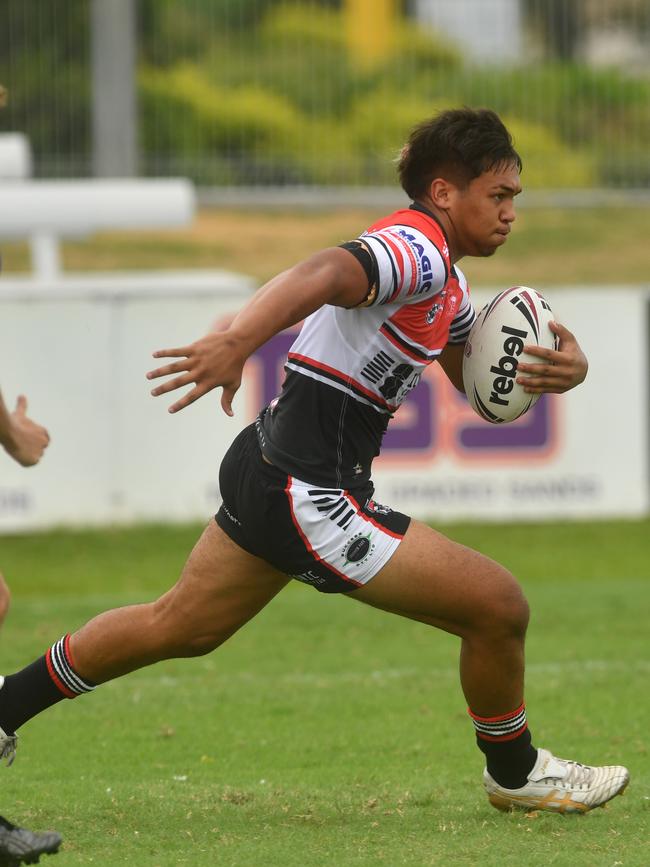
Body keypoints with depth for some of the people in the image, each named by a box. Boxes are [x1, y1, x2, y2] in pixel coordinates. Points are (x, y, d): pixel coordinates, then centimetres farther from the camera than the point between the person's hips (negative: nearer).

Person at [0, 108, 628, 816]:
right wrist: (236, 343, -54)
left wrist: (560, 366, 2)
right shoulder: (415, 249, -18)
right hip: (311, 497, -11)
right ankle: (516, 772, 16)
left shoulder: (442, 281, 16)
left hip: (269, 467, 11)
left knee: (178, 627, 24)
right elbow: (323, 275, -37)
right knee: (498, 607, -5)